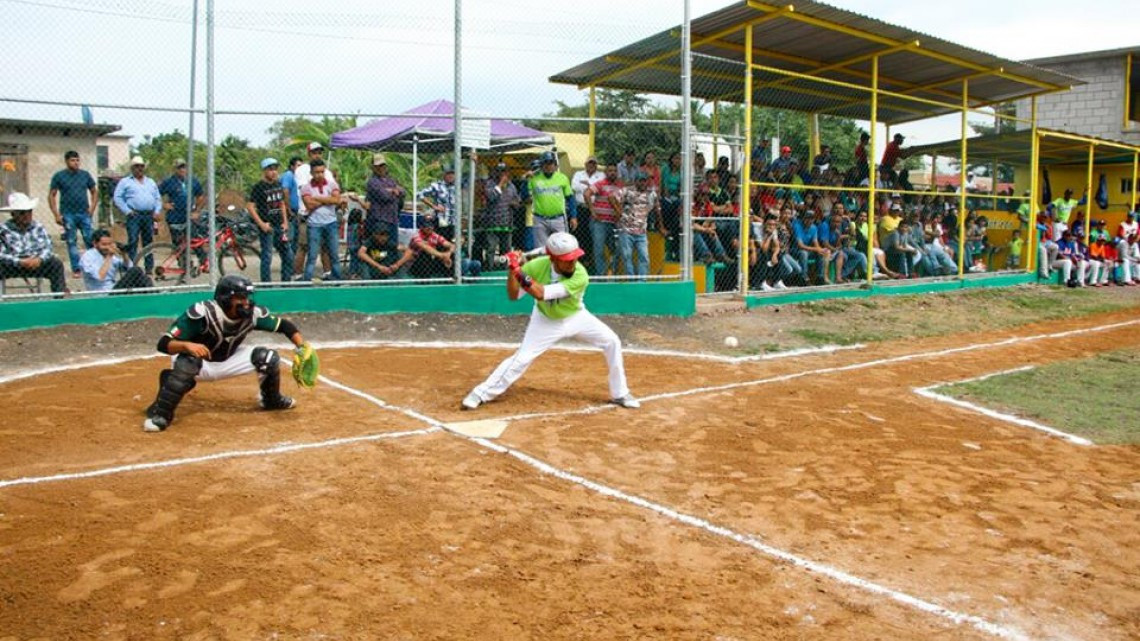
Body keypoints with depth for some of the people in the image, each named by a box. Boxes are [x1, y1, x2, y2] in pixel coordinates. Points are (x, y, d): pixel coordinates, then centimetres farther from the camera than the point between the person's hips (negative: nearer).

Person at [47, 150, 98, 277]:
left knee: (90, 241, -2)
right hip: (68, 215, -1)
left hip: (84, 214, 2)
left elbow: (94, 192, 14)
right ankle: (76, 269, 8)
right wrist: (56, 215, -6)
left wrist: (92, 208, 1)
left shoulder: (85, 175, 8)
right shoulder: (59, 176, 1)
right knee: (72, 242, 3)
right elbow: (51, 196, 1)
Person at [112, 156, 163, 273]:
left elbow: (158, 198, 20)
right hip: (134, 215, -4)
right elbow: (117, 198, 0)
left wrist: (157, 211, 5)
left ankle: (149, 268, 11)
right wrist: (127, 211, -9)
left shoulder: (151, 182, 20)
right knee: (133, 241, -10)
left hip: (149, 216, 4)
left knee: (148, 241, 7)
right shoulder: (125, 182, 6)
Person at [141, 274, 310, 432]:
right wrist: (187, 345, -56)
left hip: (227, 361, 5)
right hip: (199, 363, -4)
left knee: (269, 358, -13)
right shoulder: (202, 313, -33)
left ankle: (272, 399, 16)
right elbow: (163, 343, -34)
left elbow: (284, 325, -9)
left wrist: (302, 347, -26)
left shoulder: (253, 313, -20)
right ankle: (160, 414, -25)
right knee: (186, 363, -40)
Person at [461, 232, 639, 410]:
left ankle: (620, 394, 8)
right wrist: (513, 270, -35)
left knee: (612, 342, -9)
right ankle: (481, 394, 4)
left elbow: (541, 294, -41)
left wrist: (518, 270, -43)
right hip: (545, 321, 0)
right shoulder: (537, 266, -26)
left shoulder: (580, 276, -33)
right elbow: (514, 296, -20)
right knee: (521, 358, -10)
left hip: (576, 317, 1)